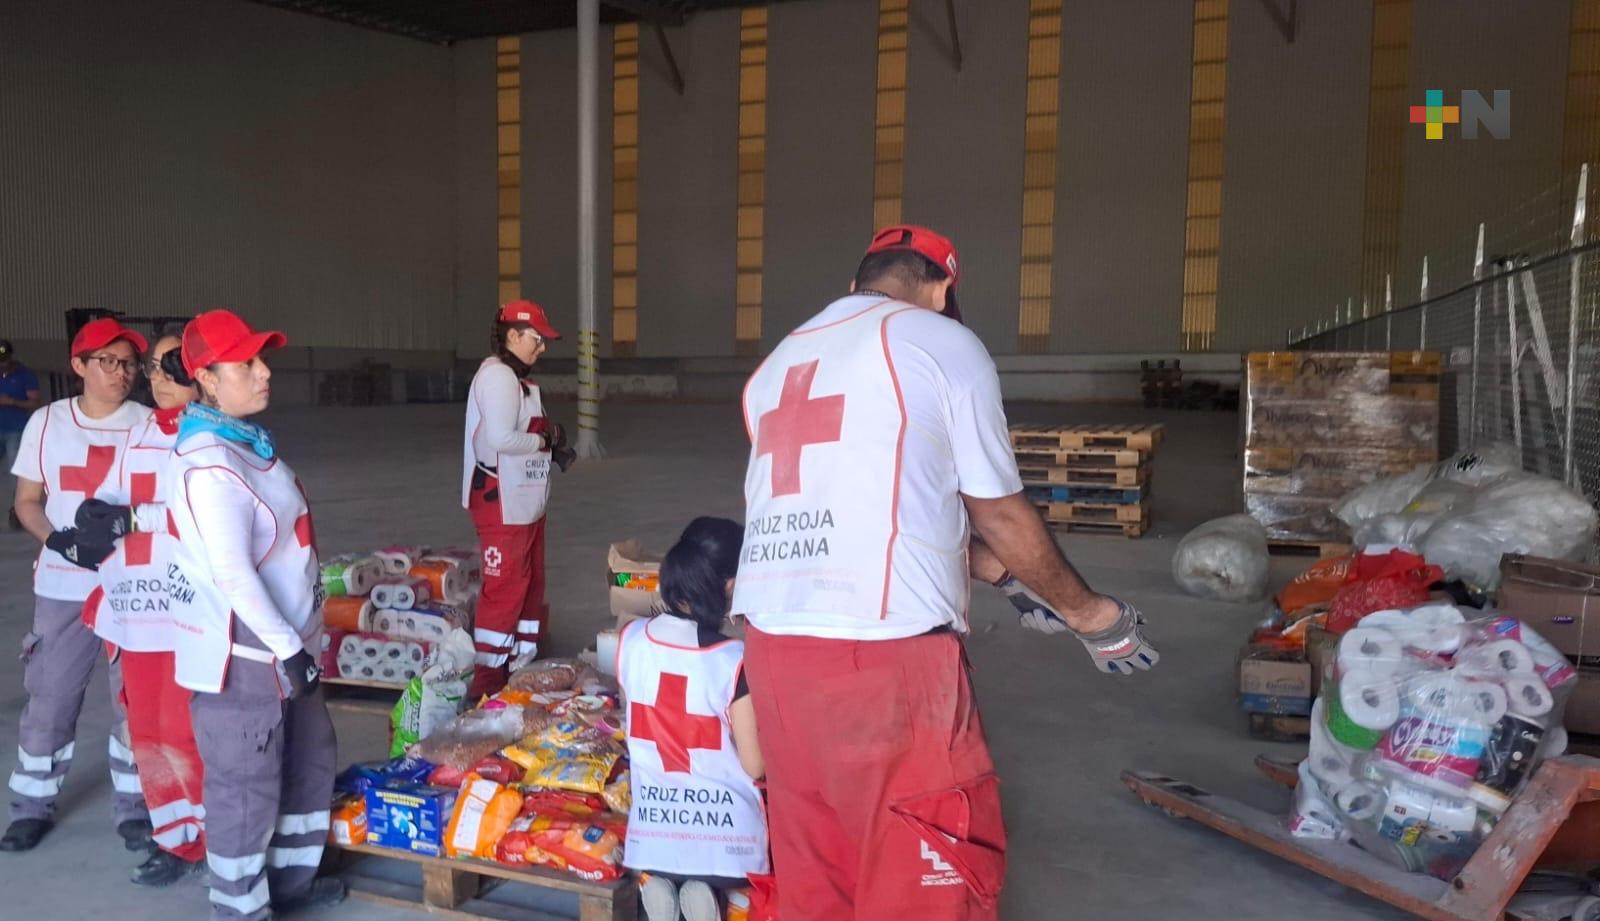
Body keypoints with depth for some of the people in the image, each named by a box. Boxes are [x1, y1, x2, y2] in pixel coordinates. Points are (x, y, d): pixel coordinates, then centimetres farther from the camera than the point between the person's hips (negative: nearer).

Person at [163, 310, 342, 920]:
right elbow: (232, 573, -26)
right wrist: (287, 647, -21)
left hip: (279, 641, 10)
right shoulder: (209, 464, -23)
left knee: (310, 759, 21)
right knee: (245, 786, 6)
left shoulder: (249, 440, 8)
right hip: (241, 652, -10)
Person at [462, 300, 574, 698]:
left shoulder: (515, 378, 16)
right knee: (506, 587, -6)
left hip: (525, 500, 10)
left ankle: (523, 663, 26)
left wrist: (552, 445, -1)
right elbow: (501, 438, -25)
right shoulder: (497, 375, -16)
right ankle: (487, 680, 3)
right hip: (501, 502, -10)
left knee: (531, 583, 16)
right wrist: (545, 440, -12)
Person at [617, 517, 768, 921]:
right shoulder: (734, 660, -18)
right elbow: (754, 766, -13)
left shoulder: (630, 640, -5)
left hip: (651, 836, 4)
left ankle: (655, 881, 3)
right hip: (725, 843, -4)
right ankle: (705, 888, -1)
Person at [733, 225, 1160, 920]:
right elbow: (1000, 514, 5)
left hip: (773, 641, 7)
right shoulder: (944, 343, 3)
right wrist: (1091, 614, 21)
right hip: (887, 649, -6)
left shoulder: (777, 364, 20)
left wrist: (978, 565, 36)